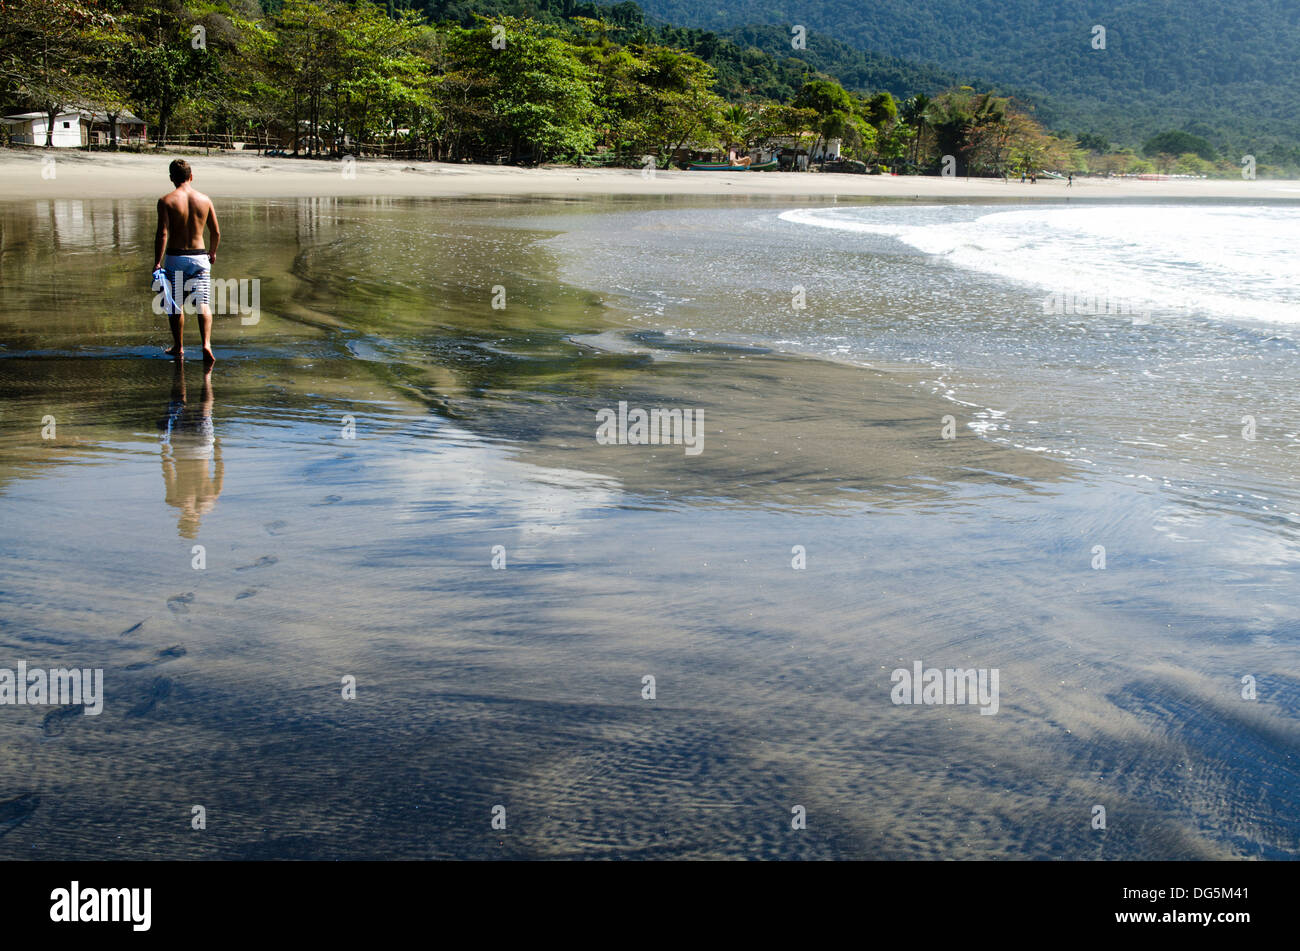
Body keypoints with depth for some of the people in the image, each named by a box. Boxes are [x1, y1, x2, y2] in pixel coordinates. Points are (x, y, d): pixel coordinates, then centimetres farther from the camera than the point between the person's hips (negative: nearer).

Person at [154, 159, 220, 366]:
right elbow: (216, 232, 6)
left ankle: (178, 347, 23)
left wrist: (157, 263, -10)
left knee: (175, 304, 13)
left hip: (175, 258, -1)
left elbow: (162, 233, -14)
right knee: (203, 304, -1)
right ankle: (206, 344, -20)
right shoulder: (205, 200, 1)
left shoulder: (166, 201, -7)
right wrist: (213, 252, 24)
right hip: (200, 257, 1)